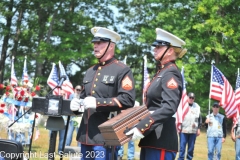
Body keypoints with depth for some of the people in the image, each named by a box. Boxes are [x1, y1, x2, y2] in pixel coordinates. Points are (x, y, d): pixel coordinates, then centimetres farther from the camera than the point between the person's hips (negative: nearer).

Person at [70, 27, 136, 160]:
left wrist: (98, 103, -22)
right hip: (86, 134, 8)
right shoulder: (90, 71, 19)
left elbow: (128, 100, -16)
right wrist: (77, 103, 4)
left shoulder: (122, 70, -6)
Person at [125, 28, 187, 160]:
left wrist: (141, 127, -27)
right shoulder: (161, 72, 18)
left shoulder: (171, 73, -11)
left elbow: (169, 108, -24)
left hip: (161, 139, -10)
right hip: (151, 138, 10)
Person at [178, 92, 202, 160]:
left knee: (191, 147, 6)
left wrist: (198, 128, 8)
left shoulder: (197, 107, 9)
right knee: (182, 146, -5)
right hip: (183, 130, -3)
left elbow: (199, 118, 13)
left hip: (193, 131, 3)